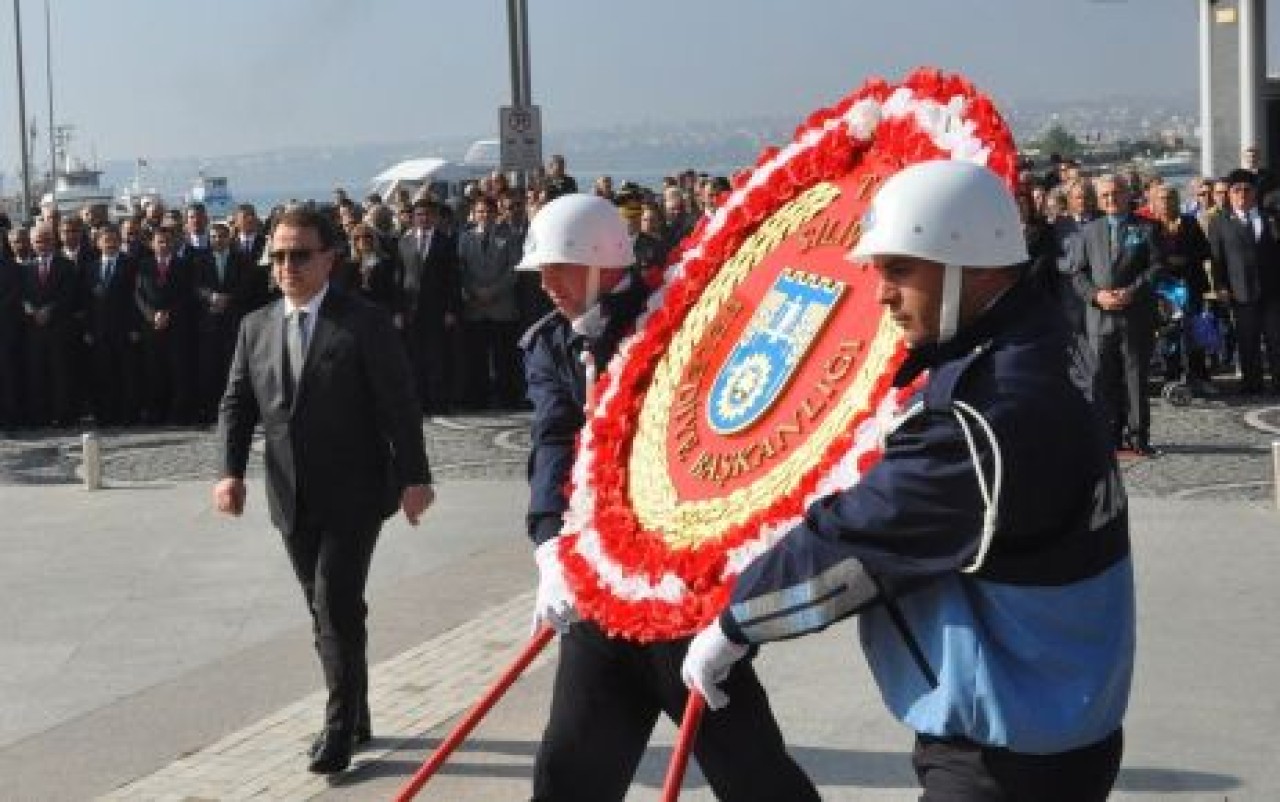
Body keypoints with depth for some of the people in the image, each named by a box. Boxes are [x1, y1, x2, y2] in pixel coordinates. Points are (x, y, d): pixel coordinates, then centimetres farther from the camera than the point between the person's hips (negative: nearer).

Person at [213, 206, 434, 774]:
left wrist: (414, 477, -12)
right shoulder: (256, 326, 8)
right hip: (292, 498, 6)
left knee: (338, 609, -8)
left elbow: (400, 406, -9)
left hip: (352, 494, -5)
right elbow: (237, 405, 7)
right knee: (324, 611, 14)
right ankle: (354, 717, 28)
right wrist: (231, 470, -8)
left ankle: (340, 728, 6)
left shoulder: (364, 323, -8)